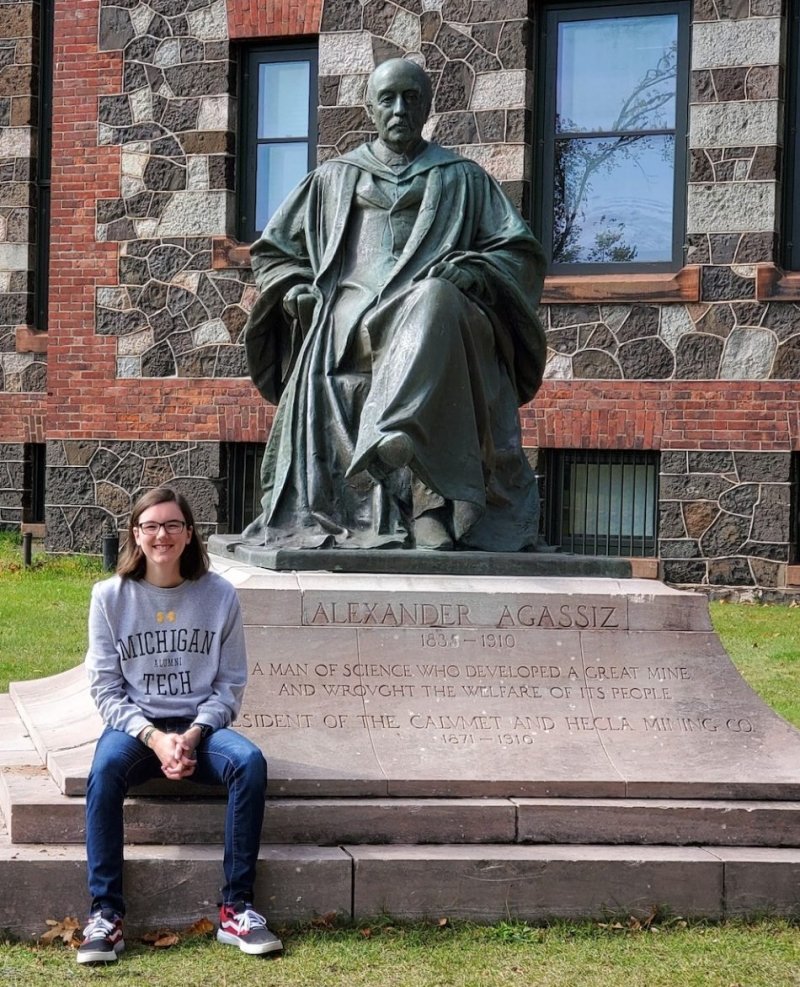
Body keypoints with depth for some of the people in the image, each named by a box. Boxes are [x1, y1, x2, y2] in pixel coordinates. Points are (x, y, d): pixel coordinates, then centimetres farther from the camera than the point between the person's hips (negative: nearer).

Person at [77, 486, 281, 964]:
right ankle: (106, 915, -27)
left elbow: (230, 685, 2)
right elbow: (106, 687, -3)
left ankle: (236, 909, -22)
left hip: (202, 725, 1)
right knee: (105, 769, -34)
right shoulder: (110, 596, -2)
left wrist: (194, 734, -16)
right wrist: (154, 737, -18)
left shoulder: (219, 595, -1)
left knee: (251, 762, -30)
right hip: (134, 725, -1)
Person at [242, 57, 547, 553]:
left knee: (436, 300, -40)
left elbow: (521, 255, 16)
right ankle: (425, 509, -44)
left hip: (435, 310, -2)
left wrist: (469, 271, -5)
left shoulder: (463, 178, 23)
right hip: (350, 316, 2)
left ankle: (398, 432, -60)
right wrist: (296, 289, 8)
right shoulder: (335, 177, 27)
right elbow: (274, 252, 30)